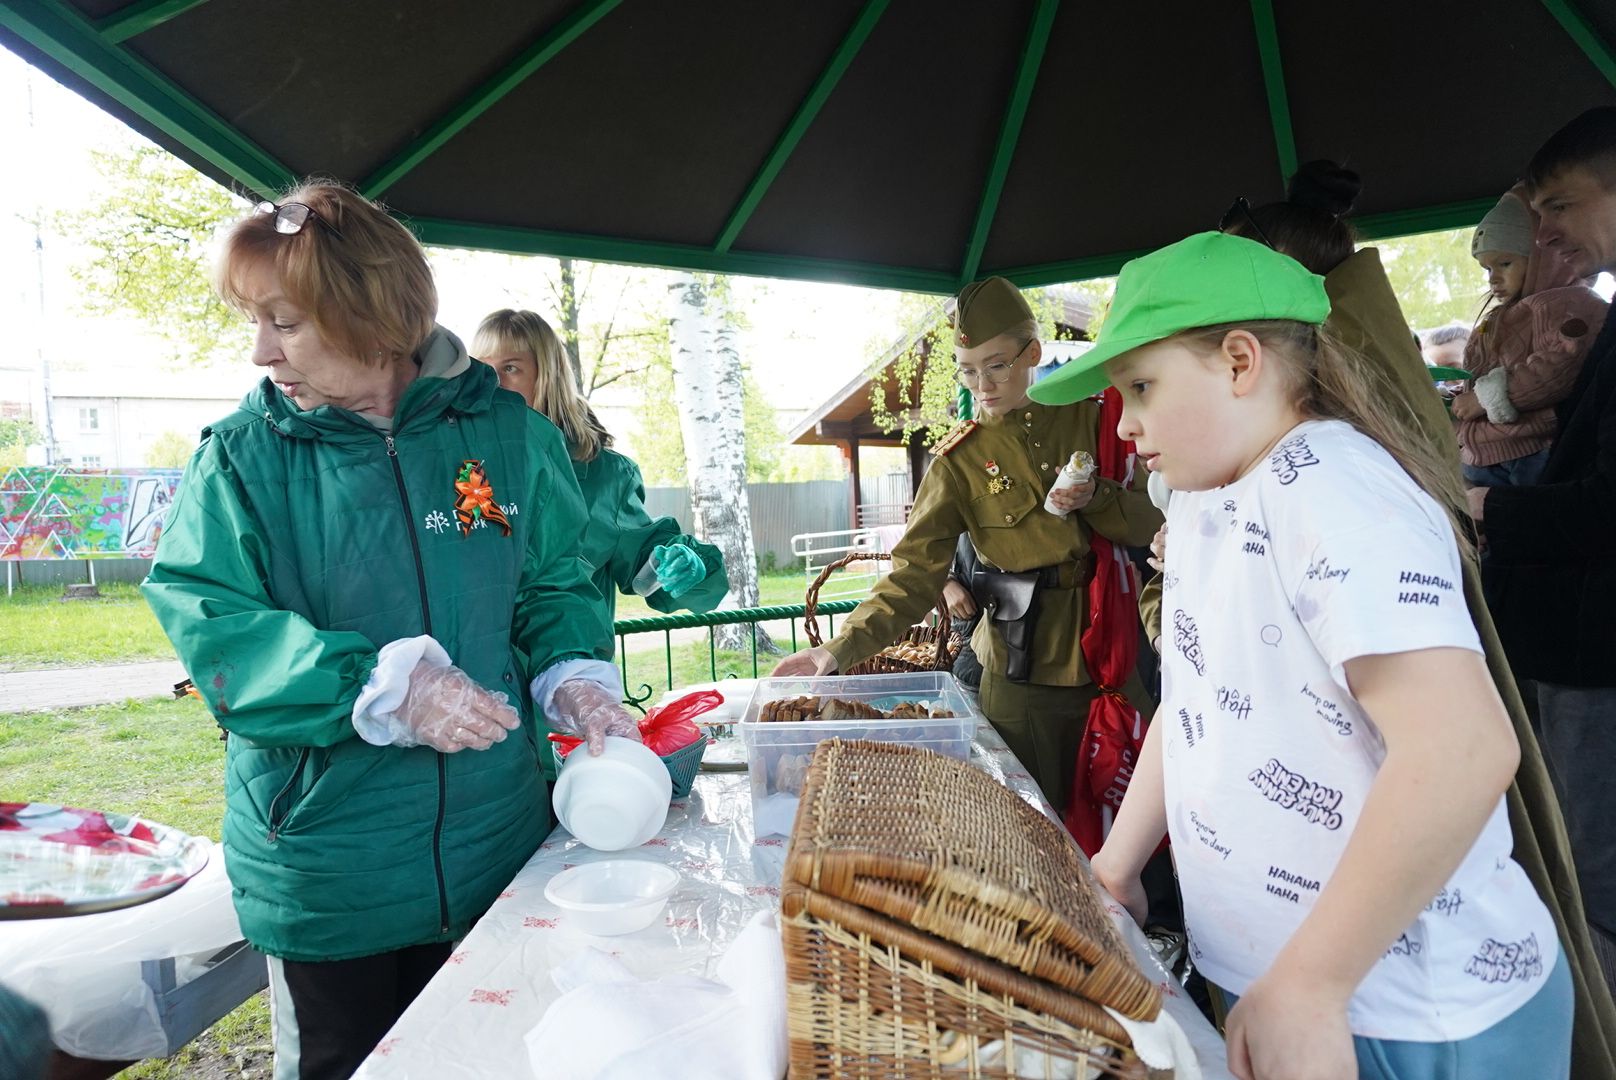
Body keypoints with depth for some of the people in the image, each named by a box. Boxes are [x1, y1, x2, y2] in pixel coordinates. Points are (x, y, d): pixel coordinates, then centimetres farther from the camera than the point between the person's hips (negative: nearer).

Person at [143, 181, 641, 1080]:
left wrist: (573, 675, -14)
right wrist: (382, 685, -26)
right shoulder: (242, 455, -6)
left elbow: (555, 584, 5)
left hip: (498, 847, 2)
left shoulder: (507, 431, -4)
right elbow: (207, 620, -13)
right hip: (325, 874, -1)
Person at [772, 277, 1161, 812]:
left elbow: (1148, 522, 6)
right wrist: (842, 647, -24)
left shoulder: (1088, 419, 2)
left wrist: (1095, 498, -15)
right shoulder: (961, 456, -4)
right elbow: (915, 572, -11)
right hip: (1023, 668, -2)